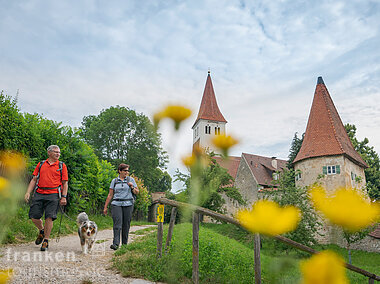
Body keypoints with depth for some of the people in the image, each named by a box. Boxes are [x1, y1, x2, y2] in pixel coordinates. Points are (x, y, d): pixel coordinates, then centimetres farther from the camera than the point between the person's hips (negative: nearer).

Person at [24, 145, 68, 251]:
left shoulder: (62, 166, 8)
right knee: (34, 216, 1)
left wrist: (64, 197, -4)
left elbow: (65, 183, 5)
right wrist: (28, 192, 3)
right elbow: (34, 180, 15)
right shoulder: (41, 164, 15)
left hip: (53, 195, -3)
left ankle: (46, 241, 6)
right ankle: (42, 230, 32)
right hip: (39, 194, 3)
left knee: (49, 217, -8)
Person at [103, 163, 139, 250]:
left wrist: (132, 187, -8)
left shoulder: (131, 179, 8)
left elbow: (137, 192, 11)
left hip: (128, 204, 0)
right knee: (117, 224, -13)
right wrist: (105, 207, 8)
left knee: (126, 224, 1)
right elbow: (110, 195, 10)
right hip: (116, 204, 0)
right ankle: (116, 244, -17)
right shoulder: (114, 181, 9)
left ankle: (125, 244, 11)